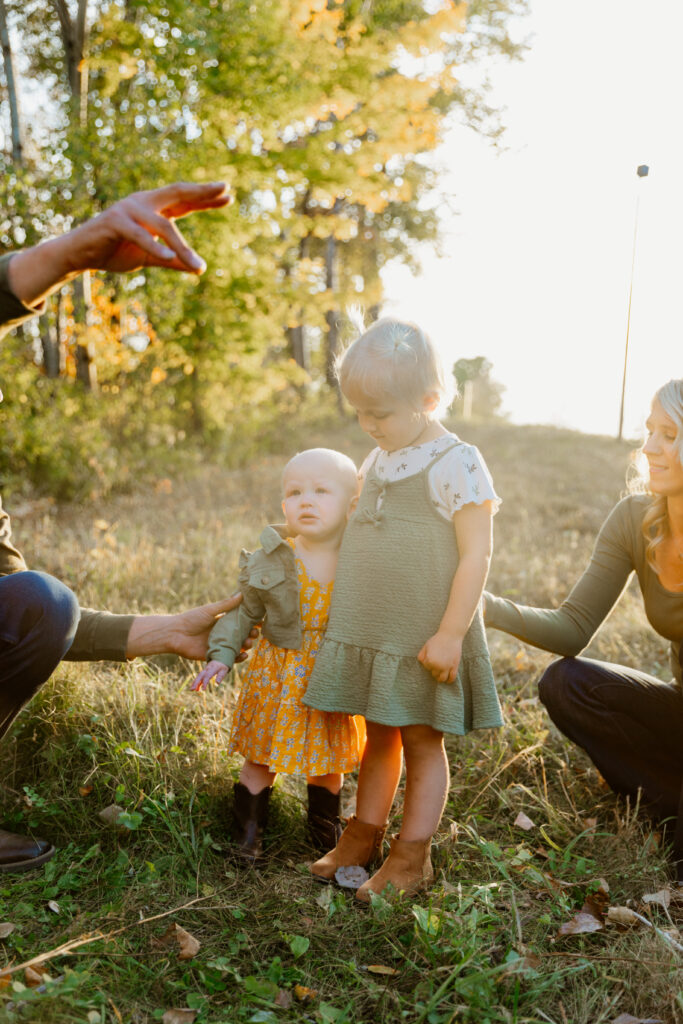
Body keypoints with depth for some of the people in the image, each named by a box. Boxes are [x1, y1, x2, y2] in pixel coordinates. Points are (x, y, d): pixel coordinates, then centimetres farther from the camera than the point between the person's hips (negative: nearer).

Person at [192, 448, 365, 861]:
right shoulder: (269, 563, -13)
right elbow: (244, 612, -1)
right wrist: (221, 656, -9)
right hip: (277, 676, -1)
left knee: (329, 760, 18)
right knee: (262, 757, 12)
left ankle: (325, 827, 42)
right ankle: (248, 827, 33)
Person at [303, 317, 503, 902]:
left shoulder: (455, 465, -14)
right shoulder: (377, 463, 9)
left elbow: (476, 556, -16)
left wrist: (451, 634, -18)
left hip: (425, 639, -6)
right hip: (370, 631, 7)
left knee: (422, 741, 7)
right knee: (379, 735, 17)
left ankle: (412, 855, 19)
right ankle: (365, 834, 30)